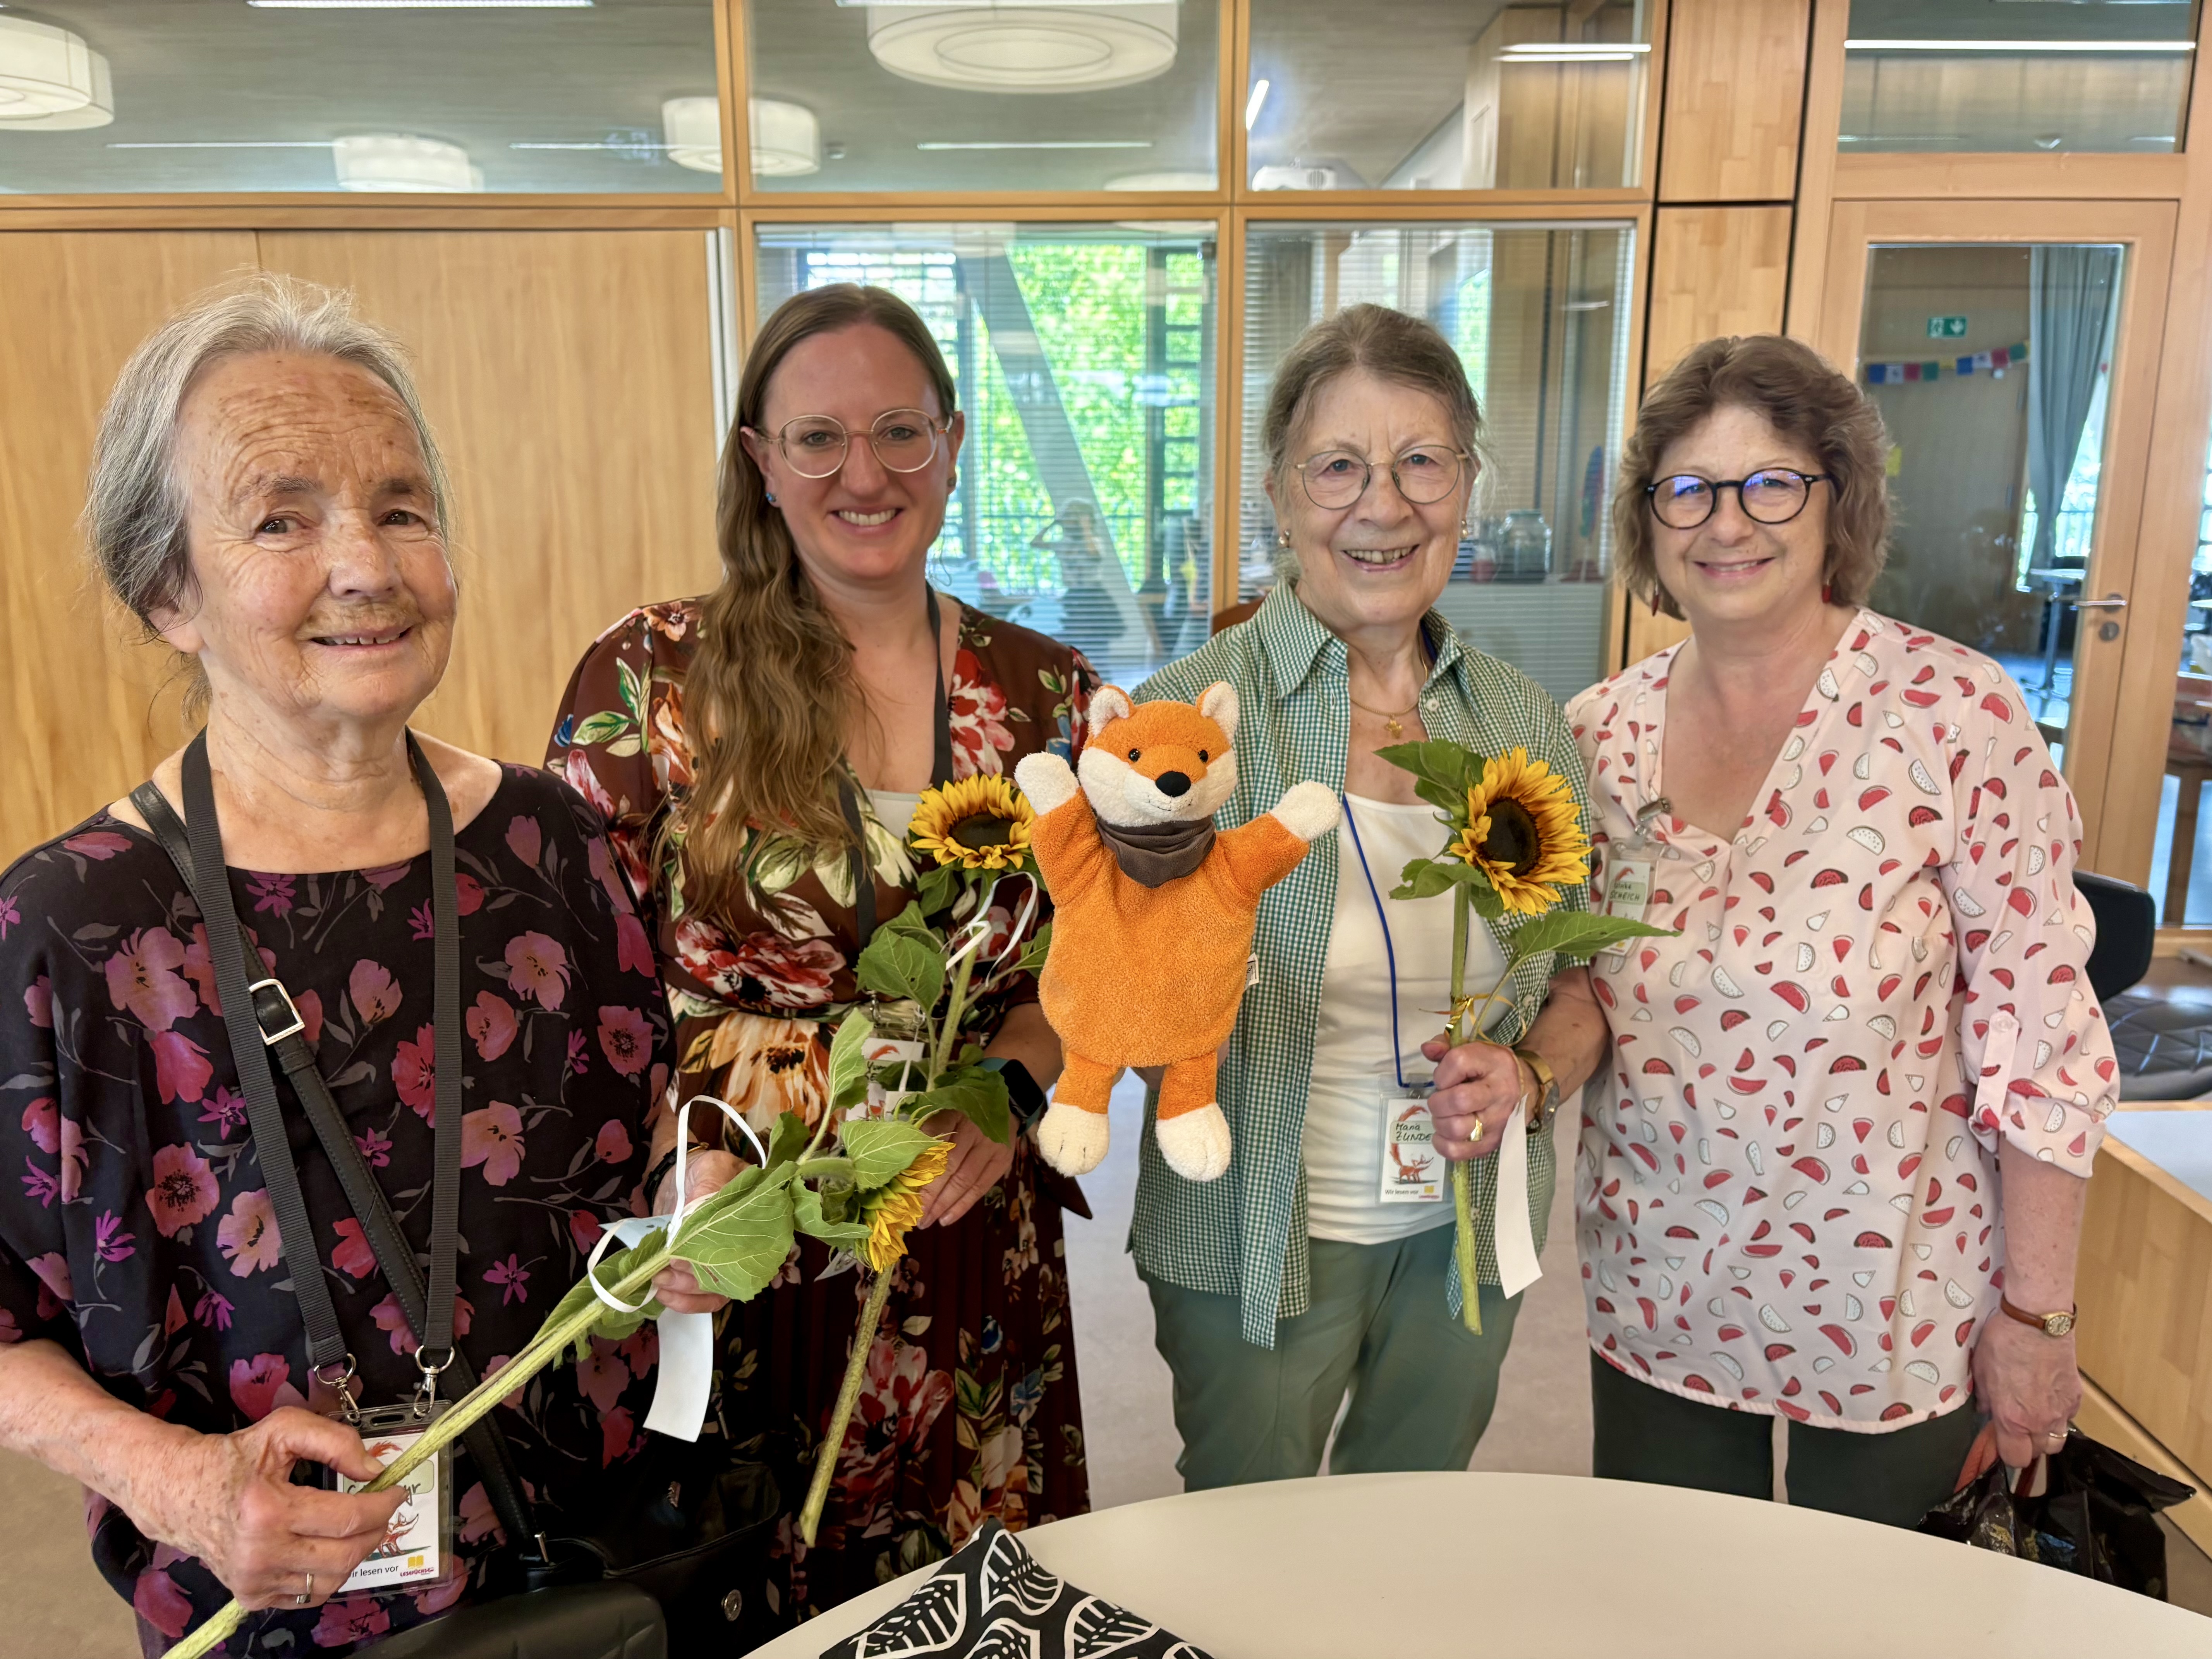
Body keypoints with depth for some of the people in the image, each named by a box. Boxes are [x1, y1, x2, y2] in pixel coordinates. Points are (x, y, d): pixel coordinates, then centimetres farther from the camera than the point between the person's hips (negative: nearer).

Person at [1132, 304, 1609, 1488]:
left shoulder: (1522, 721, -2)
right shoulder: (1188, 714, -14)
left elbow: (1583, 980, 8)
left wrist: (1530, 1075, -12)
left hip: (1468, 1236, 4)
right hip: (1255, 1247, -3)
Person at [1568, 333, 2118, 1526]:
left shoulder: (1956, 716, -15)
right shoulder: (1603, 734, -4)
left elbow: (2040, 1035, -12)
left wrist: (2036, 1312, -9)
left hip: (1892, 1309, -3)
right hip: (1657, 1297, 3)